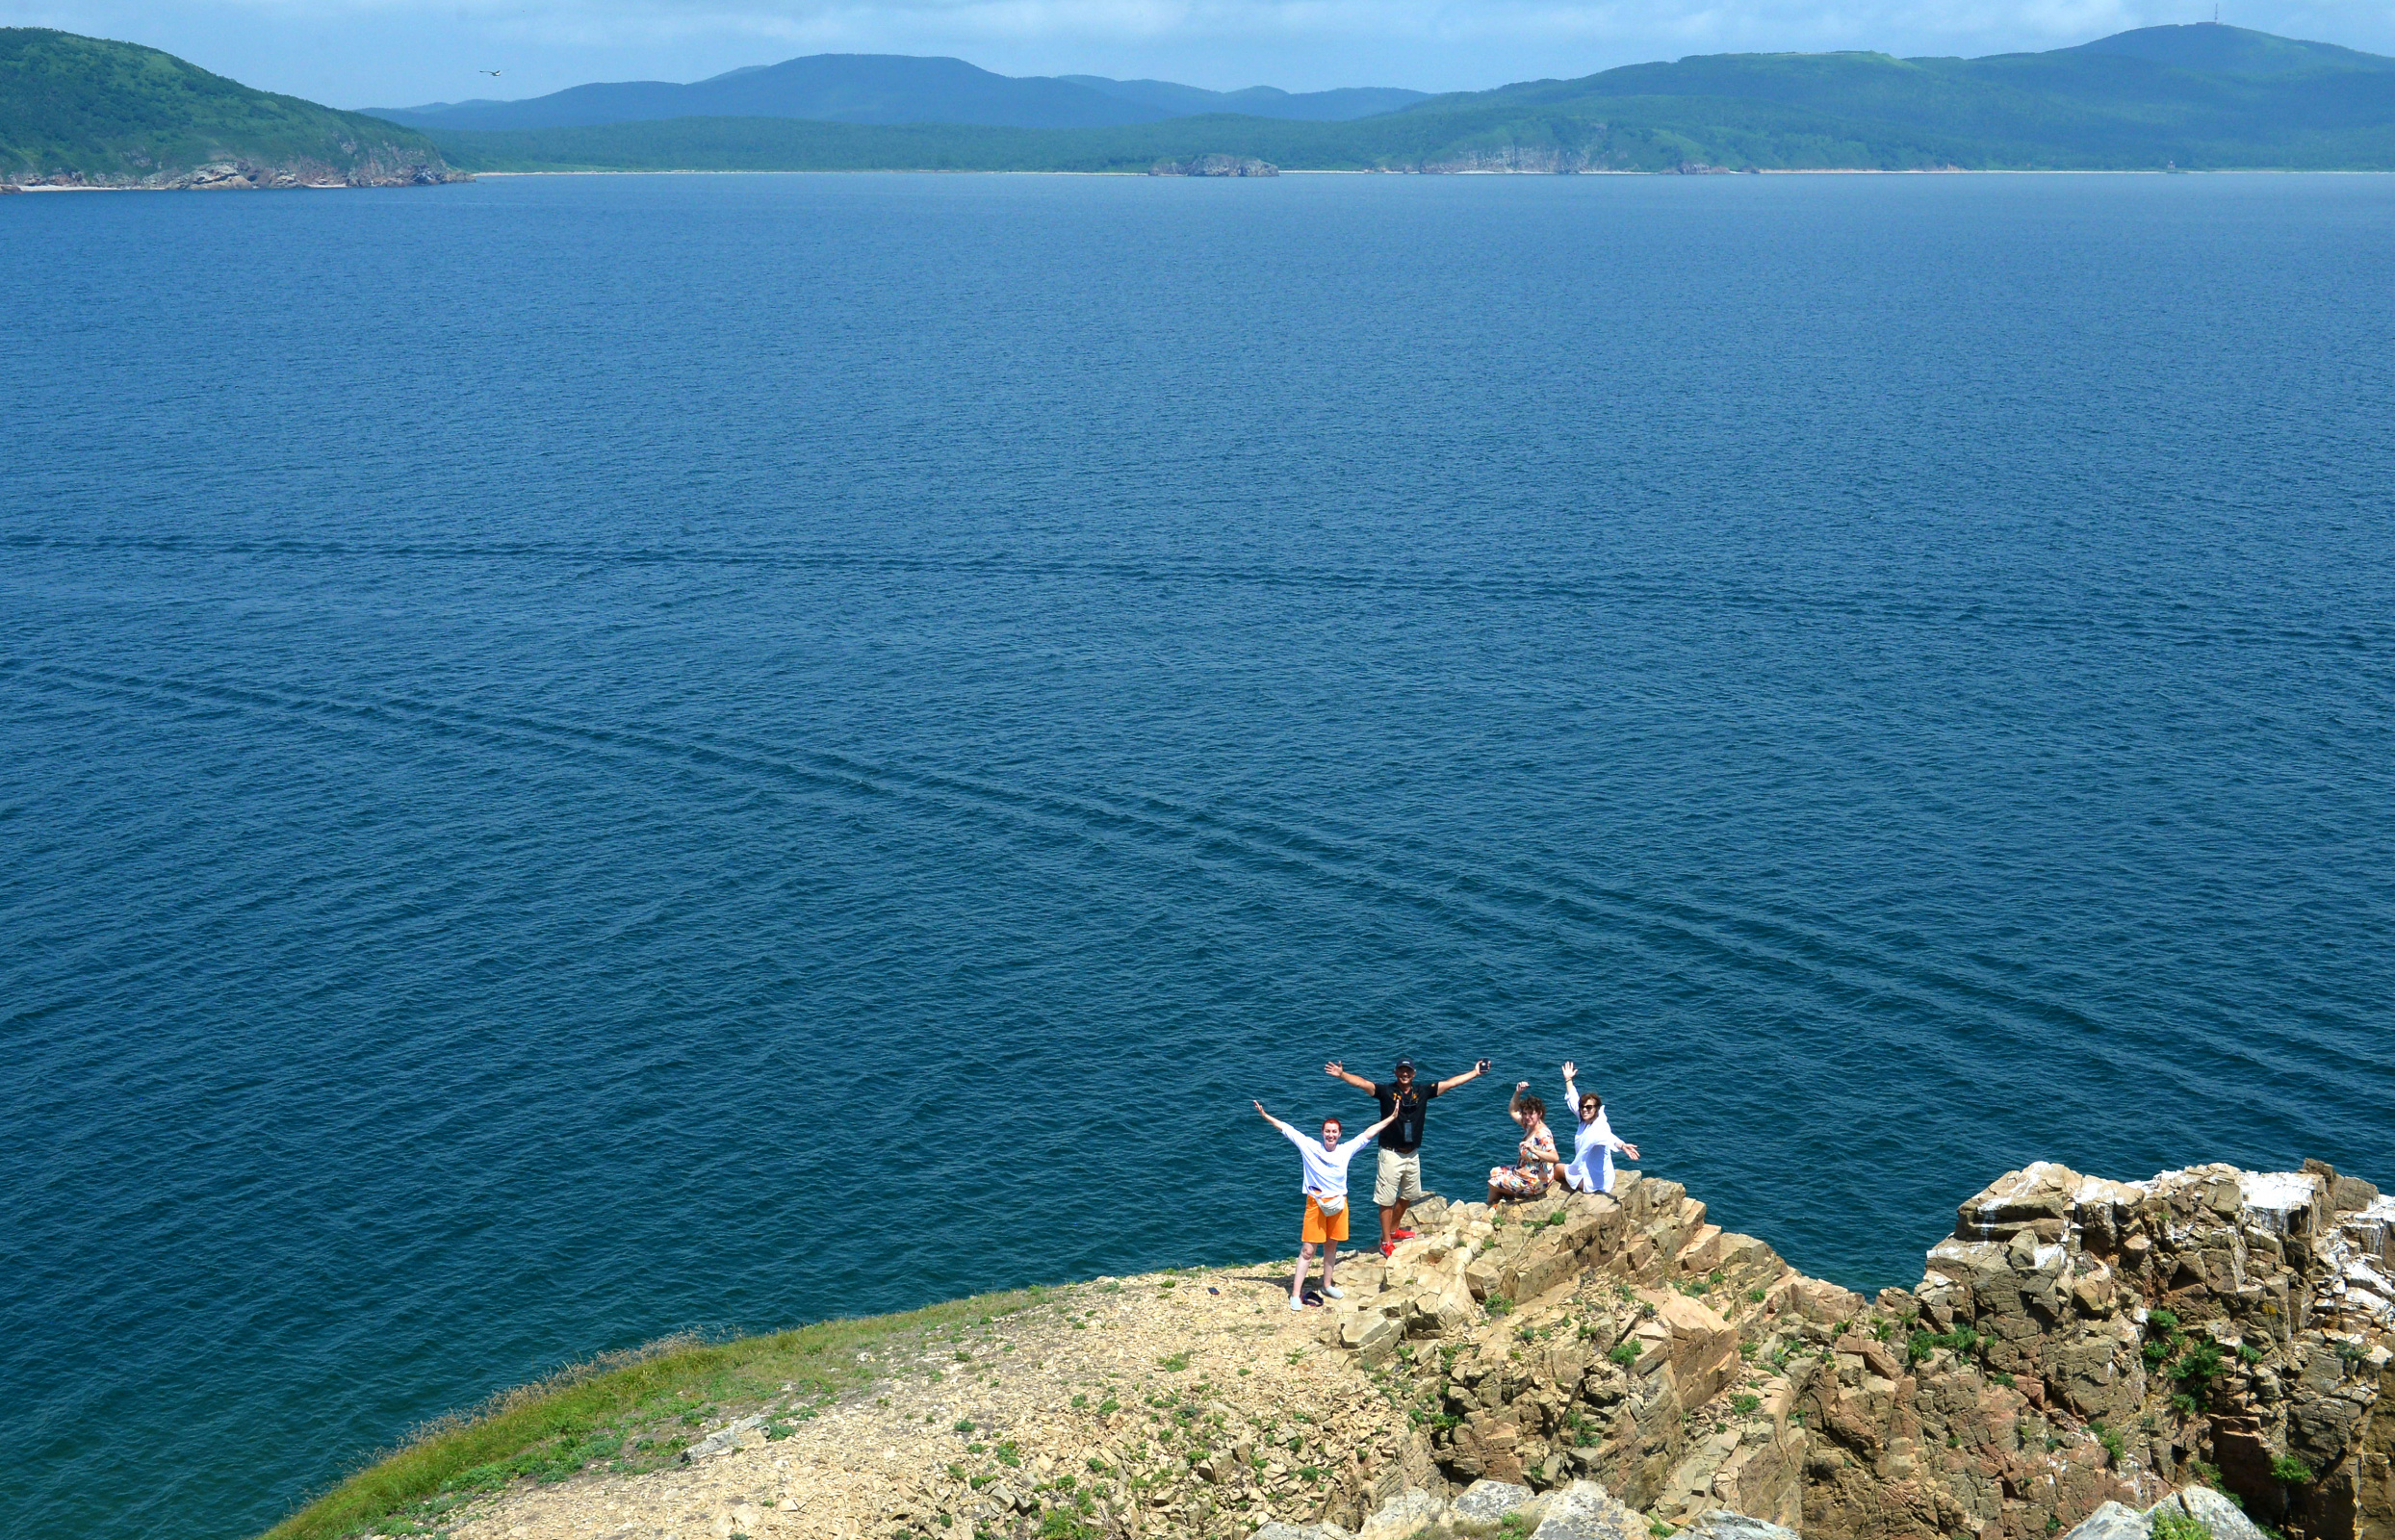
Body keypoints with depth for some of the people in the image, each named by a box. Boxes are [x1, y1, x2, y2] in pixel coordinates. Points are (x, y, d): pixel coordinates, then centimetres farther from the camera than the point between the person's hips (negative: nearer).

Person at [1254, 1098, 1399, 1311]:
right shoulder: (1309, 1146, -7)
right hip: (1316, 1203, -3)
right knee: (1307, 1249, -4)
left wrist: (1391, 1118, 11)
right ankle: (1295, 1293, -1)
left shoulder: (1346, 1151, 0)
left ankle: (1327, 1284, 36)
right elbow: (1285, 1127, -5)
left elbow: (1368, 1133, 8)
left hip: (1338, 1203, 3)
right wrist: (1265, 1116, -7)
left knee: (1331, 1245, 17)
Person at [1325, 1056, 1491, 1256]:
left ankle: (1394, 1229, 39)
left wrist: (1475, 1073, 9)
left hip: (1412, 1155, 5)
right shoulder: (1386, 1091, -9)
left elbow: (1450, 1083, 7)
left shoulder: (1422, 1092, 3)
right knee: (1387, 1200, -1)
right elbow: (1362, 1083, -21)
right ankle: (1386, 1242, 7)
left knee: (1408, 1195, 19)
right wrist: (1341, 1074, -37)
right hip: (1391, 1154, -5)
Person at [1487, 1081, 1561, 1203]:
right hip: (1524, 1172, 10)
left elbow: (1555, 1157, -41)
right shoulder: (1529, 1125, -2)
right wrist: (1518, 1093, -2)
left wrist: (1534, 1151, -53)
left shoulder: (1543, 1135, -29)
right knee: (1494, 1172, 23)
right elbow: (1512, 1111, 13)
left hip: (1535, 1182, -10)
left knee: (1493, 1184, 5)